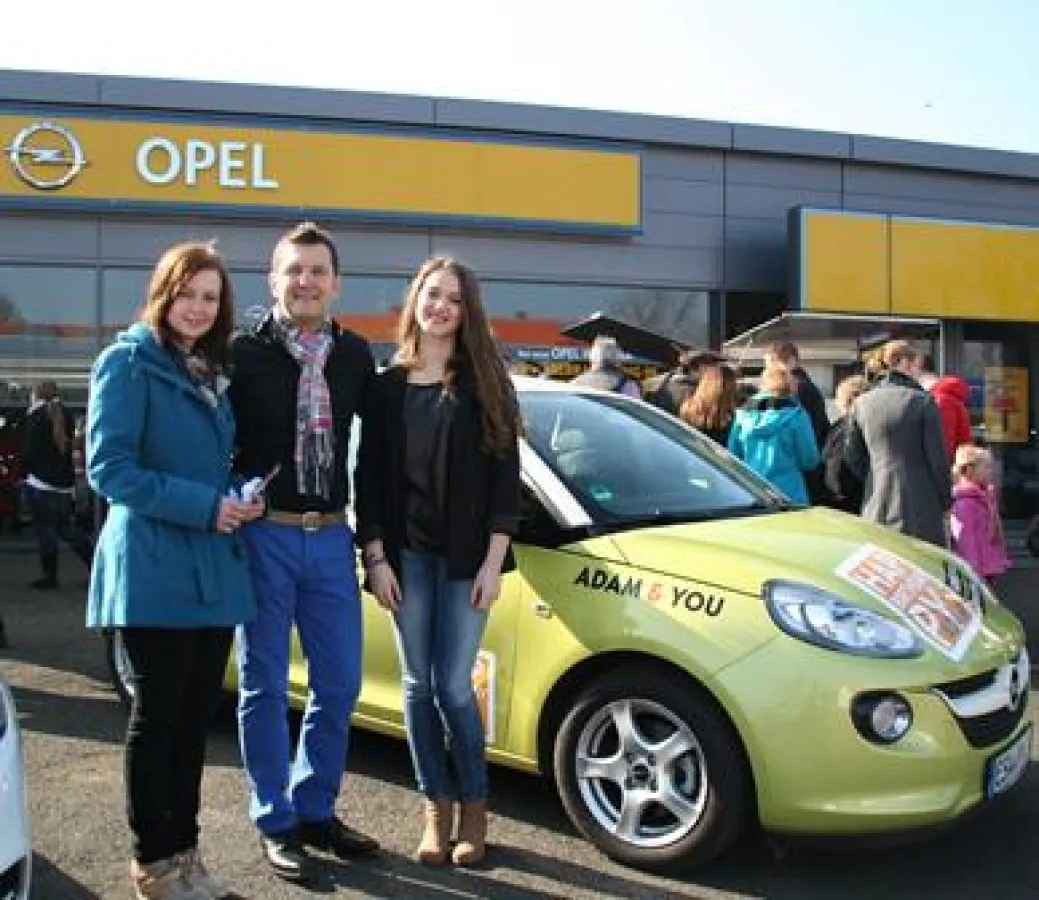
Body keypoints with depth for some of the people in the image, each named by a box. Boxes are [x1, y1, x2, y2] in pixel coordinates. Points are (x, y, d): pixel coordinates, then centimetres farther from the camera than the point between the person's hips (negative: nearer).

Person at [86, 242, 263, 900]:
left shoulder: (213, 373, 16)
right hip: (154, 570, -7)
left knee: (197, 715, 12)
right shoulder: (129, 361, -6)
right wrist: (204, 505, -18)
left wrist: (238, 501, 0)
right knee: (158, 715, 3)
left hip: (214, 570, 7)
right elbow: (108, 467, -14)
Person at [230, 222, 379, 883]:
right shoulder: (244, 354, -5)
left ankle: (316, 811, 27)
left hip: (332, 537, 4)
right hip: (263, 535, -4)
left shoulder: (355, 355, 7)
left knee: (340, 684, 9)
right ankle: (277, 824, 20)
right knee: (265, 687, 6)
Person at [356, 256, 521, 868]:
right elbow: (370, 477, 5)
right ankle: (437, 810, 20)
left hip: (466, 557, -2)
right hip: (406, 554, 2)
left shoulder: (485, 384, 0)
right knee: (419, 685, 7)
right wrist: (376, 557, -2)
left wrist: (492, 562, -10)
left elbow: (505, 478, -3)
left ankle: (475, 806, 17)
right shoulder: (388, 386, 6)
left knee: (453, 685, -3)